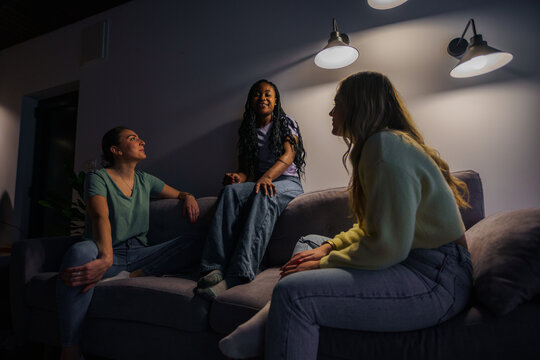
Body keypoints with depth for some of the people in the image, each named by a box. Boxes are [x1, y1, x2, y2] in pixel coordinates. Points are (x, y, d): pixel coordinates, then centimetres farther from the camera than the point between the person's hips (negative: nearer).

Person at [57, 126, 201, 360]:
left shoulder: (145, 181, 15)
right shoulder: (98, 177, -1)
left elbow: (180, 194, 27)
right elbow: (100, 217, -19)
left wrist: (189, 197, 1)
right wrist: (106, 258, -36)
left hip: (138, 254, 4)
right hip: (108, 253, -4)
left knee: (193, 246, -18)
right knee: (81, 251, -40)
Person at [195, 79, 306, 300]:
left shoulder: (287, 123, 11)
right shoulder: (247, 131, 21)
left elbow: (288, 155, -8)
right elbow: (244, 168, 13)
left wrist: (267, 176, -30)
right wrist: (238, 177, -15)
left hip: (287, 183, -3)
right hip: (259, 183, 3)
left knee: (265, 196, -40)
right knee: (231, 190, -32)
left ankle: (237, 274, -52)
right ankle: (215, 267, -45)